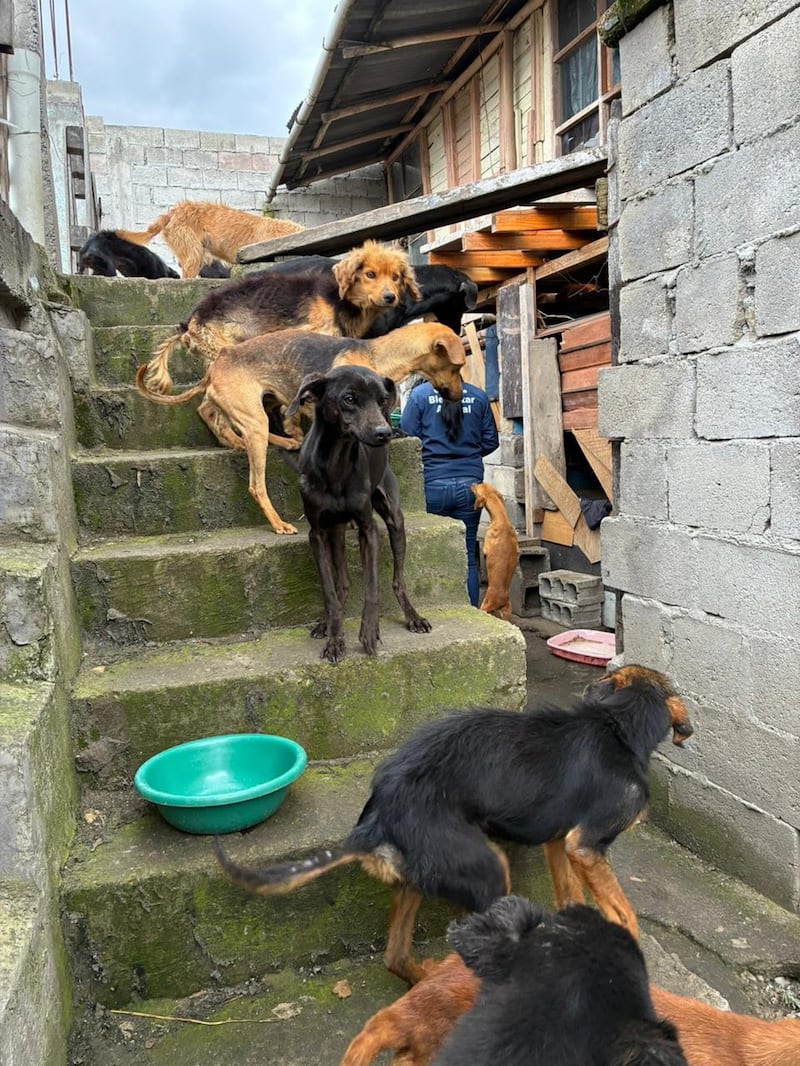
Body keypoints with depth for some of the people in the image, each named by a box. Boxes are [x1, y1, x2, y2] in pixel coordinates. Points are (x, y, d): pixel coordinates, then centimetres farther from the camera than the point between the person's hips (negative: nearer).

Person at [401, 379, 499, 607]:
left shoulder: (420, 394, -3)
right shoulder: (479, 396, 4)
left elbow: (407, 439, -5)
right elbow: (491, 441, 6)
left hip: (433, 483, -2)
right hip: (470, 483, 2)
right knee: (468, 558, 7)